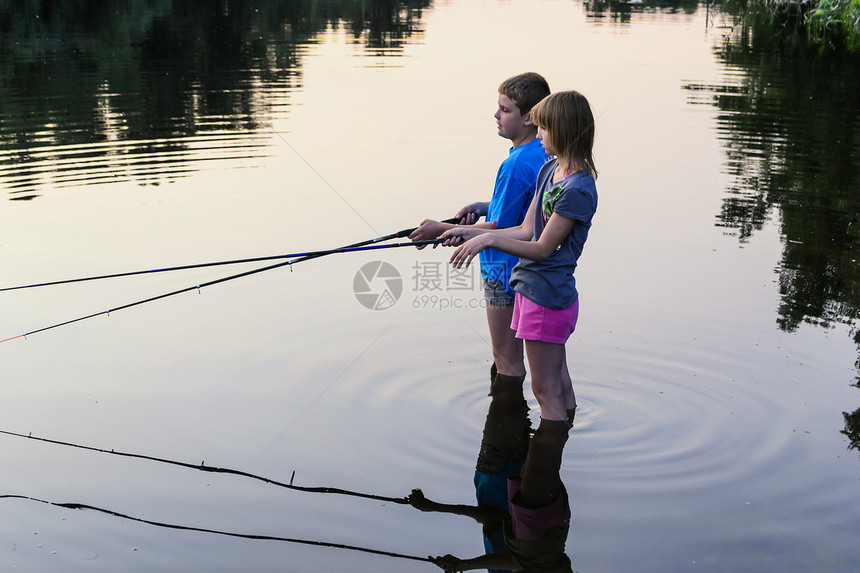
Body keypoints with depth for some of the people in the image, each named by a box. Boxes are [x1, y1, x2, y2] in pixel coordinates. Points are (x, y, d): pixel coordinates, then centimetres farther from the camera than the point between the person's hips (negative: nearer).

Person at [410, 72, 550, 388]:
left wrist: (442, 230, -13)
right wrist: (483, 207, 6)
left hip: (505, 273, -10)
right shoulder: (543, 153, 5)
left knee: (507, 359, 1)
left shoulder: (515, 165, -24)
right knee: (506, 353, 21)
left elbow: (499, 228, -21)